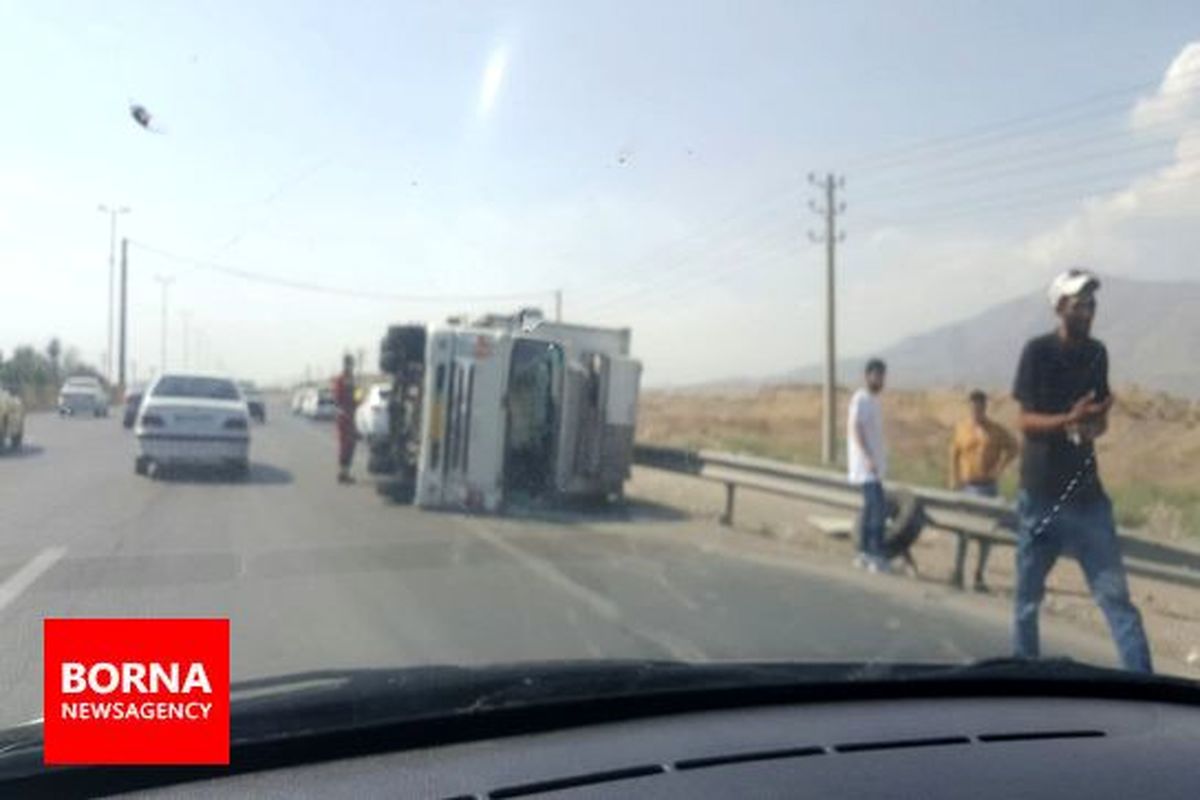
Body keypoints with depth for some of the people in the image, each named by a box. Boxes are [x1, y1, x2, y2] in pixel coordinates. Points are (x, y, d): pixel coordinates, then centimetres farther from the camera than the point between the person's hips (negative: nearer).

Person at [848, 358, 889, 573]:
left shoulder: (873, 400, 17)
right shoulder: (861, 399, -12)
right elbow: (855, 429, -20)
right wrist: (867, 458, -28)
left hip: (874, 464, 10)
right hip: (866, 465, -10)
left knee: (870, 508, 12)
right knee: (879, 508, -14)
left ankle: (863, 554, 18)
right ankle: (876, 556, -13)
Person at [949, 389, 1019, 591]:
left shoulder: (996, 430, 0)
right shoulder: (961, 428, 4)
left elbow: (1014, 448, 5)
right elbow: (954, 454, 8)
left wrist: (1000, 467, -7)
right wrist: (954, 479, 0)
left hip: (988, 486, -1)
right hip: (966, 485, 1)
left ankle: (979, 574, 8)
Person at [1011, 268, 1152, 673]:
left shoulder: (1097, 352, 7)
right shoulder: (1037, 351, -8)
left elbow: (1099, 416, 15)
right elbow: (1026, 421, -11)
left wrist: (1096, 424, -8)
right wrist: (1070, 419, -29)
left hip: (1086, 491, 4)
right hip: (1041, 494, -3)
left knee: (1115, 593, -1)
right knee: (1028, 594, 8)